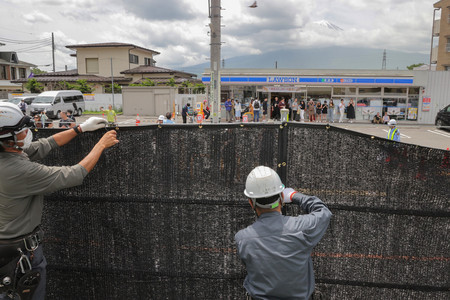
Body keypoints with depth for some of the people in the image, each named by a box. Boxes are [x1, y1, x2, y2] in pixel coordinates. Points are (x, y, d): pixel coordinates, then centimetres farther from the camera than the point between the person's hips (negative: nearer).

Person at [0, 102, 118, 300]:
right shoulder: (21, 170, -33)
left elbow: (46, 144, 2)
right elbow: (75, 175, -28)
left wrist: (81, 128, 5)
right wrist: (102, 144, -17)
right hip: (21, 249, -8)